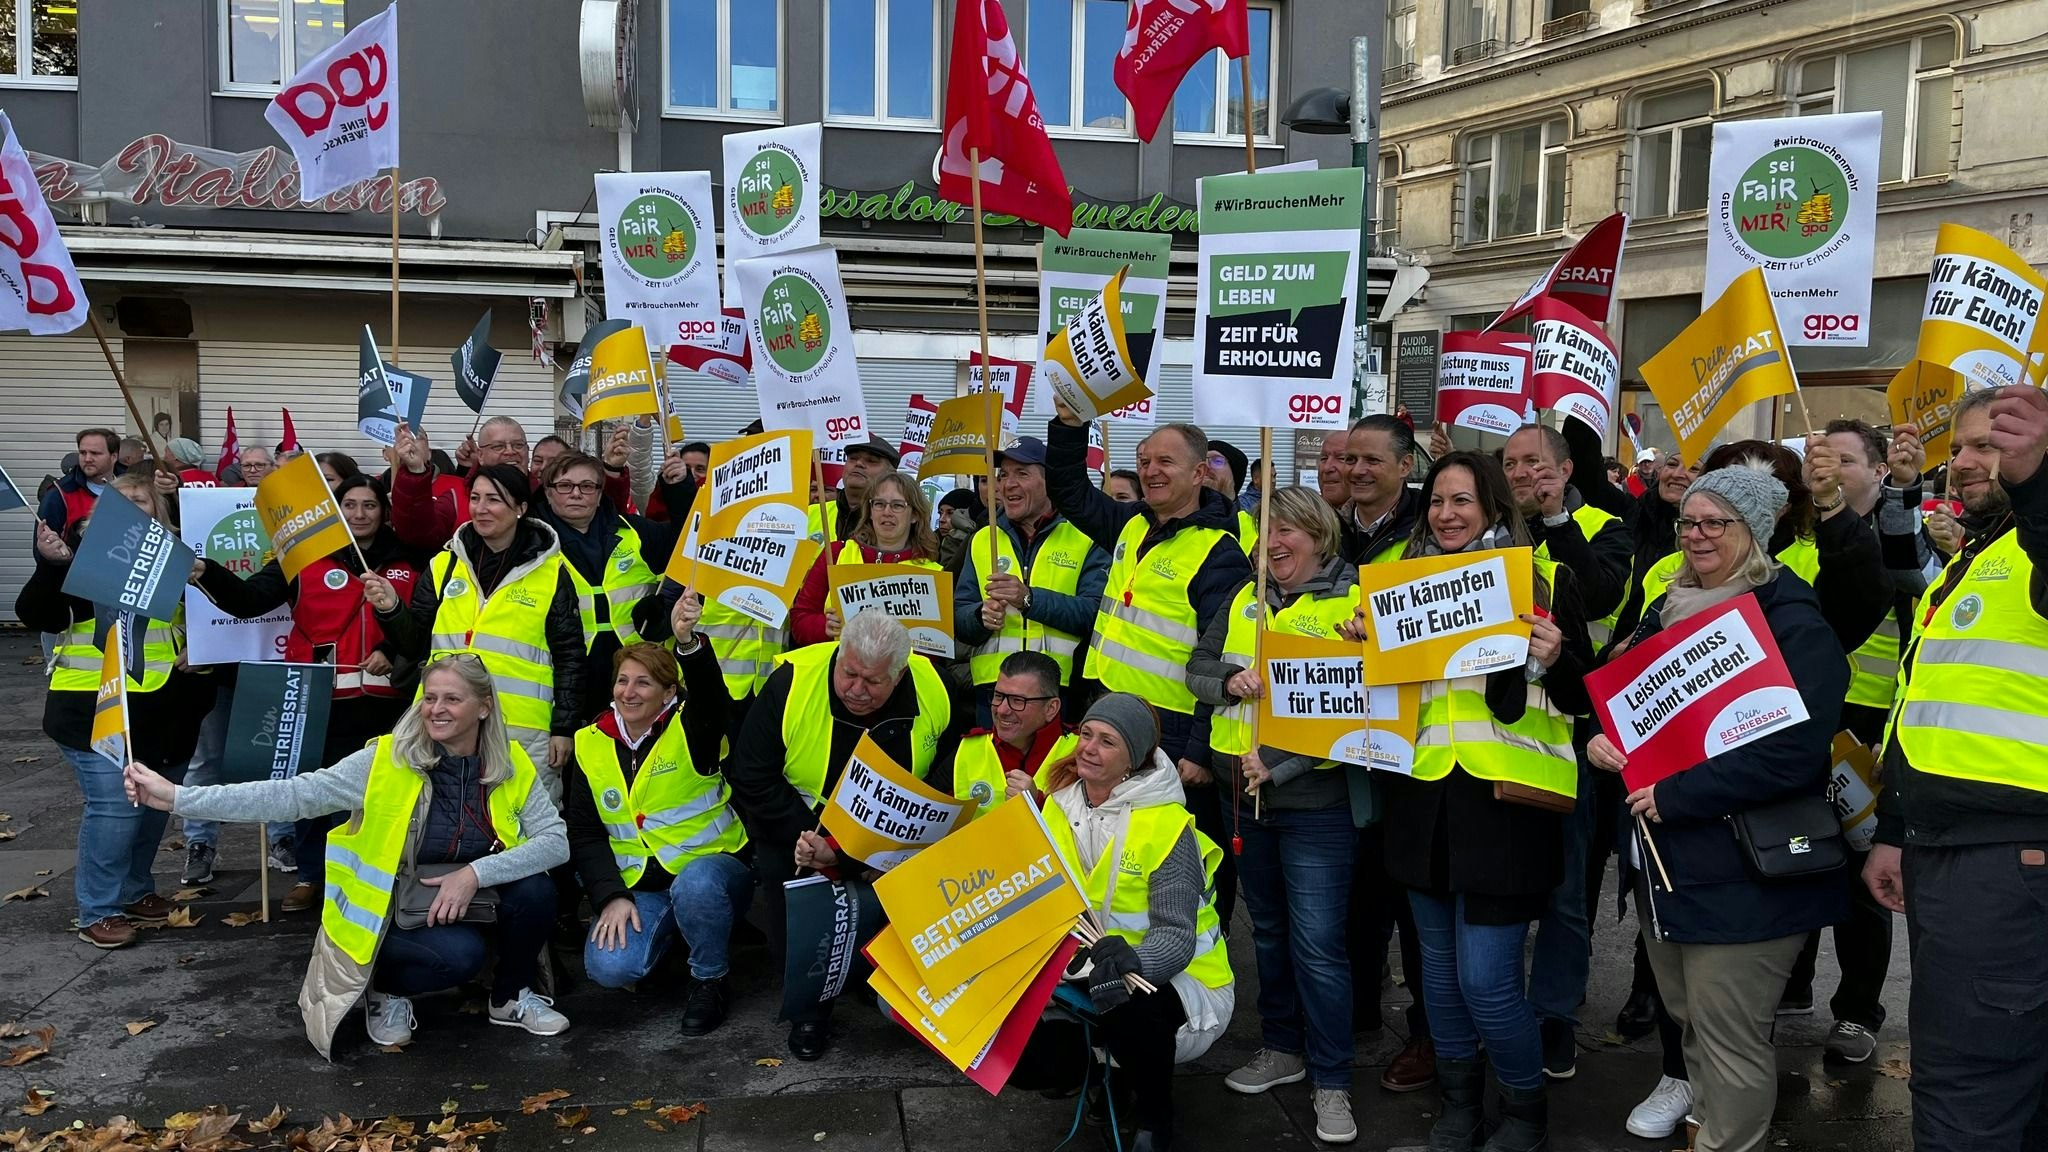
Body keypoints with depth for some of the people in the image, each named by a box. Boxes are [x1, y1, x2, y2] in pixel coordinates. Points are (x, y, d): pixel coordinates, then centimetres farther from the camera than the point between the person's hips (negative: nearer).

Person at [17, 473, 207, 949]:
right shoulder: (83, 552, -7)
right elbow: (37, 616, -15)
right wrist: (52, 565, -30)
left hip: (159, 709, 6)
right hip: (95, 708, -5)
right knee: (113, 808, -9)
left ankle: (133, 890, 31)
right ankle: (98, 910, 5)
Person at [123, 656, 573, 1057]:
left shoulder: (511, 765, -8)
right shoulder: (387, 760, -15)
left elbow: (556, 841, -15)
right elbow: (293, 795, -20)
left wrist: (476, 874, -28)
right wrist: (178, 797, -27)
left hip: (471, 905, 3)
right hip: (395, 916, -3)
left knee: (534, 889, -26)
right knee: (460, 955, -32)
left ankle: (511, 997, 3)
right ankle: (387, 988, 4)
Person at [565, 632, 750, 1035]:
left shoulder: (689, 730, -7)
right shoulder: (590, 745, 5)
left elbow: (710, 695, -32)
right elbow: (584, 834, 5)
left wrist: (687, 642, -53)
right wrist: (612, 896, -11)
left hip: (710, 867, -3)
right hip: (637, 886, 3)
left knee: (695, 885, -39)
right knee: (608, 967, -23)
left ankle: (709, 980, -10)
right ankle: (669, 933, 11)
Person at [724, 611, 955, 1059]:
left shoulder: (934, 691, -17)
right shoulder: (792, 681, -23)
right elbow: (750, 776, -16)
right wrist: (807, 837, -23)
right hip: (799, 823, -1)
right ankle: (810, 1005, -1)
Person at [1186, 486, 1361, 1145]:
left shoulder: (1350, 603, -10)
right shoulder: (1245, 600, 9)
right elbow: (1197, 669, 9)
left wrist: (1279, 764, -22)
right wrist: (1229, 682, -15)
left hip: (1314, 798, -6)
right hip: (1242, 792, 6)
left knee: (1317, 943, -4)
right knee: (1268, 928, 18)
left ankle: (1331, 1084, 9)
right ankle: (1282, 1048, 33)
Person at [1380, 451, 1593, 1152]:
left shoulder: (1544, 580, -2)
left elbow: (1583, 698, 0)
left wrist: (1554, 660, -19)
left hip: (1503, 801, -5)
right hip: (1425, 798, 5)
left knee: (1485, 978, -4)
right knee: (1439, 963, 15)